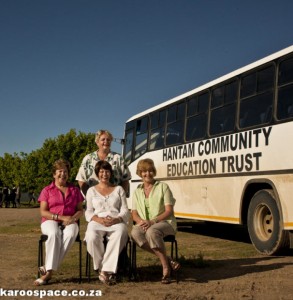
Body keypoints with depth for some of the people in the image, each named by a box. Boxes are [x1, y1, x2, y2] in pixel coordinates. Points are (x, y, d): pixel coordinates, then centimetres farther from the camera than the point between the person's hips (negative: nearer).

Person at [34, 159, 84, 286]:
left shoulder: (75, 190, 17)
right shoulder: (47, 190, 10)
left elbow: (80, 210, 15)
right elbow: (43, 212, 1)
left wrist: (73, 218, -9)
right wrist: (61, 217, -13)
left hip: (70, 222, 1)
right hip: (50, 221, -1)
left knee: (70, 234, -35)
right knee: (54, 233, -38)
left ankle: (48, 269, -36)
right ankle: (50, 269, -39)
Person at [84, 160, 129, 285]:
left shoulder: (118, 189, 22)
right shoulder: (92, 190, 23)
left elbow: (125, 210, 12)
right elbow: (88, 212, 13)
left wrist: (116, 219, -11)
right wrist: (99, 219, -9)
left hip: (116, 221, 0)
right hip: (97, 221, 0)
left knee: (120, 234, -38)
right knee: (92, 237, -37)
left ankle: (106, 270, -33)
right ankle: (102, 268, -20)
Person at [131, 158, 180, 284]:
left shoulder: (163, 186, 4)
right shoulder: (137, 191, 16)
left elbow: (169, 211, -4)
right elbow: (134, 214, 11)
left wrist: (152, 221, -19)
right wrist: (142, 221, -13)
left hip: (164, 222, -3)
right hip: (144, 223, 4)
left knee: (152, 231, -39)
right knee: (135, 233, -33)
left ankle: (165, 267, -26)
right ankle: (168, 260, -27)